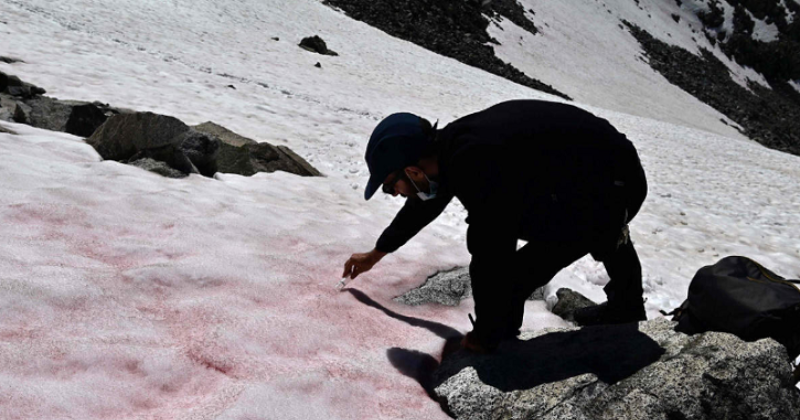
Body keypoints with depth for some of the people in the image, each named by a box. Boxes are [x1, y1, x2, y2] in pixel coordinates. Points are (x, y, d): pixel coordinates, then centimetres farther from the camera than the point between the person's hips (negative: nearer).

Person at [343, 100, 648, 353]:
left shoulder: (477, 168, -32)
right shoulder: (451, 145, -1)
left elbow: (491, 261, -29)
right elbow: (424, 204, 18)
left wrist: (483, 338, -12)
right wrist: (376, 253, 33)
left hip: (612, 189, -10)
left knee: (512, 276, -15)